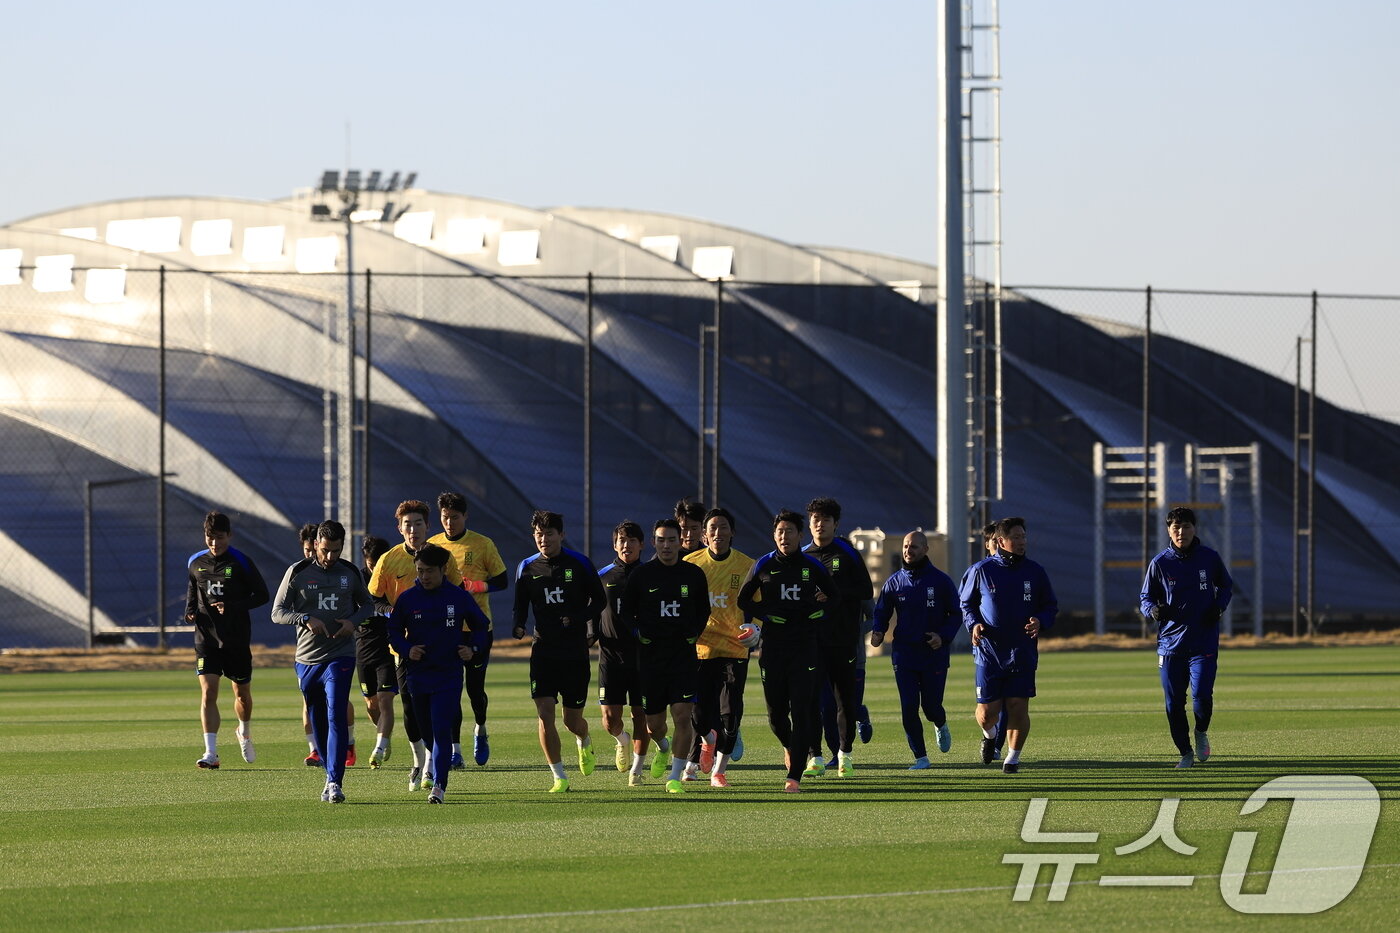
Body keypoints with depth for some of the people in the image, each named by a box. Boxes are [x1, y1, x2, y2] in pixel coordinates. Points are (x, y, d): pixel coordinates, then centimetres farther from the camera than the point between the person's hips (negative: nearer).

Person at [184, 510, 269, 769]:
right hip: (206, 638, 1)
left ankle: (244, 734, 43)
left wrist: (233, 607, -19)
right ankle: (211, 753, -16)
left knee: (242, 694, 12)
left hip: (237, 640, -1)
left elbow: (262, 595, -4)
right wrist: (190, 612, -1)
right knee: (208, 692, -13)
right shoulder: (195, 563, 4)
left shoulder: (242, 563, -6)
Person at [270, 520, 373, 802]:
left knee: (336, 718, -15)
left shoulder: (350, 573, 4)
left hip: (340, 656, -1)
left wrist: (353, 621, -4)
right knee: (318, 722, 8)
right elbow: (277, 612, -1)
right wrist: (306, 619, -20)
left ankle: (334, 783, -20)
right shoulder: (297, 572, 0)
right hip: (307, 659, 1)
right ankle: (332, 776, 25)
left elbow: (367, 605, 18)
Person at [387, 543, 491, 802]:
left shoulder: (459, 597, 0)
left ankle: (439, 785, -16)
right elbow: (394, 630, 10)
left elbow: (481, 625, 13)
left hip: (448, 676, -2)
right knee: (426, 731, 11)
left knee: (441, 731, -14)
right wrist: (406, 649, -8)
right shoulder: (407, 598, 2)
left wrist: (472, 648, -3)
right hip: (417, 673, 2)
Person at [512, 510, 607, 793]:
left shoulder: (579, 564, -3)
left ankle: (584, 743, 43)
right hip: (543, 650, 1)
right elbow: (521, 606, 12)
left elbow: (600, 600, 3)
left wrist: (578, 618, -14)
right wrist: (519, 626, -10)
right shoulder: (527, 568, 3)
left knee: (572, 721, 5)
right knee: (545, 713, -13)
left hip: (576, 652, -1)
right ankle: (559, 777, -4)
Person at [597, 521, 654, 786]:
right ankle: (623, 741, 28)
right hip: (610, 654, 1)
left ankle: (637, 768, 16)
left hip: (643, 654, -1)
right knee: (610, 717, -5)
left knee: (640, 714, 3)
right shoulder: (603, 577, 5)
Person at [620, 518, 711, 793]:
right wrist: (638, 633, -2)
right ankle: (662, 749, 43)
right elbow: (626, 611, 10)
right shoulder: (641, 574, 0)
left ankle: (675, 776, -5)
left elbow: (704, 610, 17)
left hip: (684, 655, 0)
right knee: (654, 724, 7)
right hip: (650, 655, 0)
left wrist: (694, 633, 6)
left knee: (683, 715, -14)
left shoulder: (694, 574, 4)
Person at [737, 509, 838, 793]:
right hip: (772, 646, 1)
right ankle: (789, 747, 39)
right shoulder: (763, 565, 4)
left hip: (805, 647, -1)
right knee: (775, 711, 4)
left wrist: (816, 610, 1)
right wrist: (765, 616, -1)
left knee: (801, 710, -9)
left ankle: (794, 776, -9)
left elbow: (834, 596, 17)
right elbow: (743, 600, 12)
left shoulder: (812, 566, 4)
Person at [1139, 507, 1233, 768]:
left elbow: (1226, 585, 18)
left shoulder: (1209, 558, 2)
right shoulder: (1160, 563, 0)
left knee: (1202, 695, -14)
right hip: (1170, 643, 1)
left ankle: (1202, 732, 17)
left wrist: (1219, 606, -2)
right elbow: (1146, 598, 7)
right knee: (1174, 703, 2)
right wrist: (1154, 610, -16)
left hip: (1204, 642, -1)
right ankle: (1185, 752, 19)